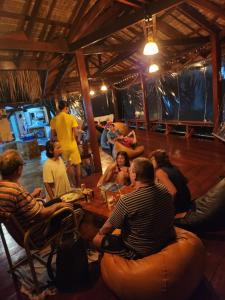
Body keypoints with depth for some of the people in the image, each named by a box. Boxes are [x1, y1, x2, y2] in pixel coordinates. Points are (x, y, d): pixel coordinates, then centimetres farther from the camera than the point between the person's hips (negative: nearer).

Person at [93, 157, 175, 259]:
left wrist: (100, 232, 8)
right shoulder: (164, 189, -13)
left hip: (140, 251, -6)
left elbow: (108, 227, -16)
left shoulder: (126, 201, -32)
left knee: (97, 239, 9)